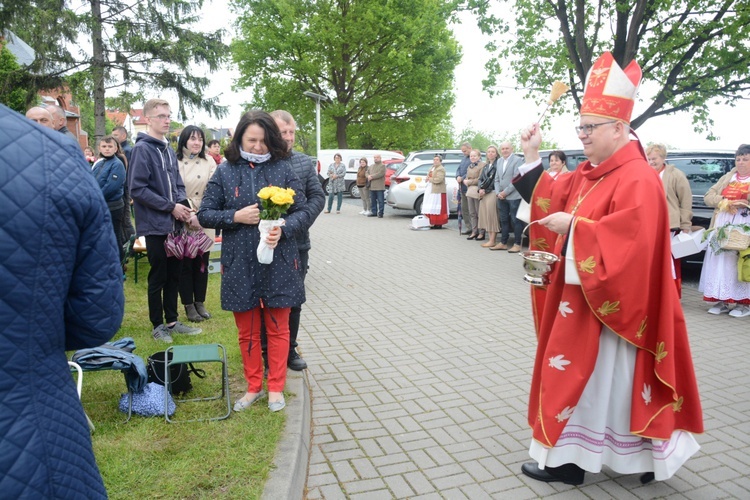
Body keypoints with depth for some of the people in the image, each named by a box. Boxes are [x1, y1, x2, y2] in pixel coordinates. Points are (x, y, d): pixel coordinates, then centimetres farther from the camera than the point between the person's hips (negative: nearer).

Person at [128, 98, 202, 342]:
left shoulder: (168, 149, 12)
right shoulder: (142, 149, -11)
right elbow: (138, 189, -17)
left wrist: (183, 203, -2)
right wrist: (171, 207, -16)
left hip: (175, 224, 7)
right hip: (155, 225, -7)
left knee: (174, 275, 14)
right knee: (158, 277, 4)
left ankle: (172, 321, 27)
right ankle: (158, 325, 19)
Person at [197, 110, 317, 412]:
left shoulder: (283, 169, 1)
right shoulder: (224, 172, 3)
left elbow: (305, 212, 0)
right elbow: (204, 214, 5)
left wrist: (284, 229, -19)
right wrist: (236, 217, -12)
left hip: (278, 263, -1)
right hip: (239, 265, 1)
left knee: (278, 328, 9)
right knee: (247, 331, 12)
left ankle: (276, 388, 25)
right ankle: (254, 387, 30)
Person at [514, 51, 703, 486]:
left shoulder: (638, 180, -18)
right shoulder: (586, 174, 11)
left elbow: (628, 241, -28)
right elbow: (550, 200, 12)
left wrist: (574, 226, -25)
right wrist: (532, 157, 5)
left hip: (608, 302, -10)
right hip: (579, 294, 10)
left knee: (593, 376, 0)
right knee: (582, 374, 16)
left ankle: (568, 461, 13)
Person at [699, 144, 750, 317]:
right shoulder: (727, 178, 18)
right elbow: (708, 196, 8)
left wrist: (734, 204, -16)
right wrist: (727, 203, -9)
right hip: (722, 226, 4)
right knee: (720, 262, 1)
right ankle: (722, 300, 8)